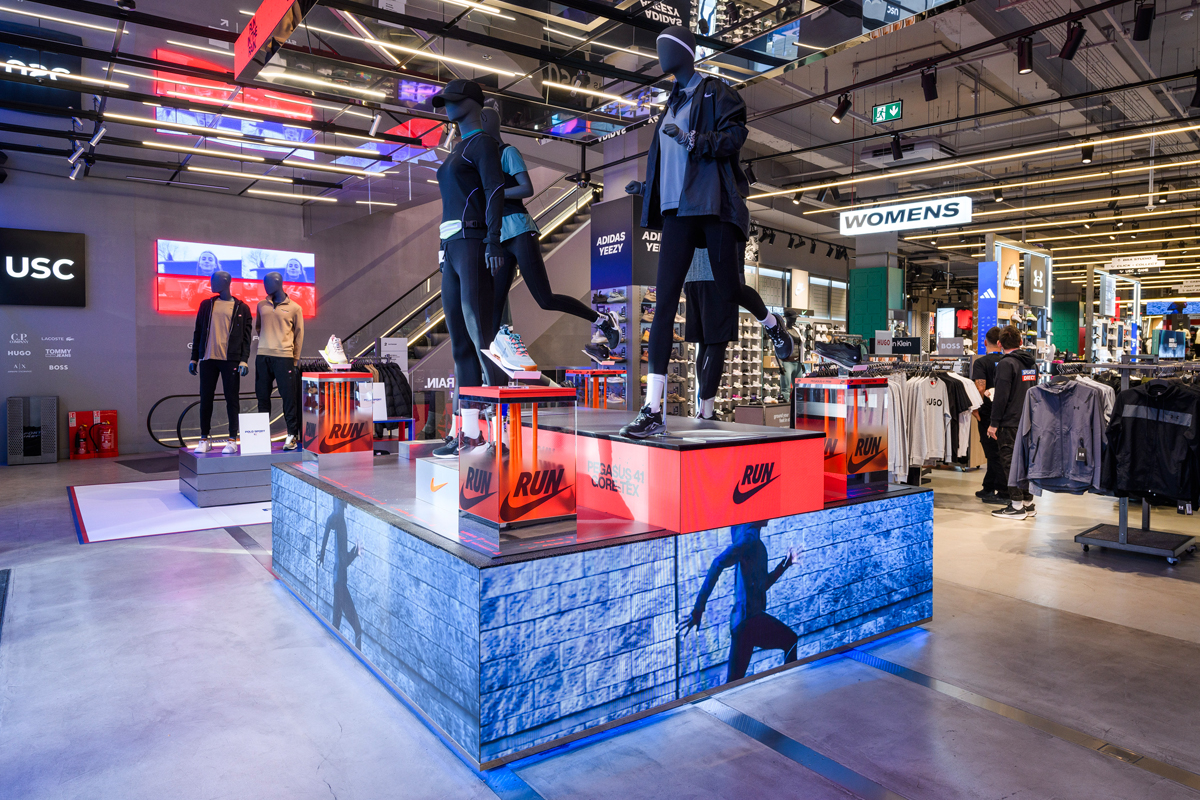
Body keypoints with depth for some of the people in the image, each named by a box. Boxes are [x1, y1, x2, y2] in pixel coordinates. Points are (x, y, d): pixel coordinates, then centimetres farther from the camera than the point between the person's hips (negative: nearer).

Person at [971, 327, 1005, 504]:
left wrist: (975, 409, -9)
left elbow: (980, 388, -19)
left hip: (988, 413, -6)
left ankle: (1004, 493, 1)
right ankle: (988, 489, 24)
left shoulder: (981, 362, -10)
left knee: (994, 454, -1)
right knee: (995, 452, 15)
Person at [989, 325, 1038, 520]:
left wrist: (994, 423, -13)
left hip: (1010, 423, -8)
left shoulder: (1006, 363, -13)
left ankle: (1016, 506, 1)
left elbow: (1001, 396, -17)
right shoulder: (1032, 363, 12)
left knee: (1009, 462, -2)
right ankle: (1028, 503, 20)